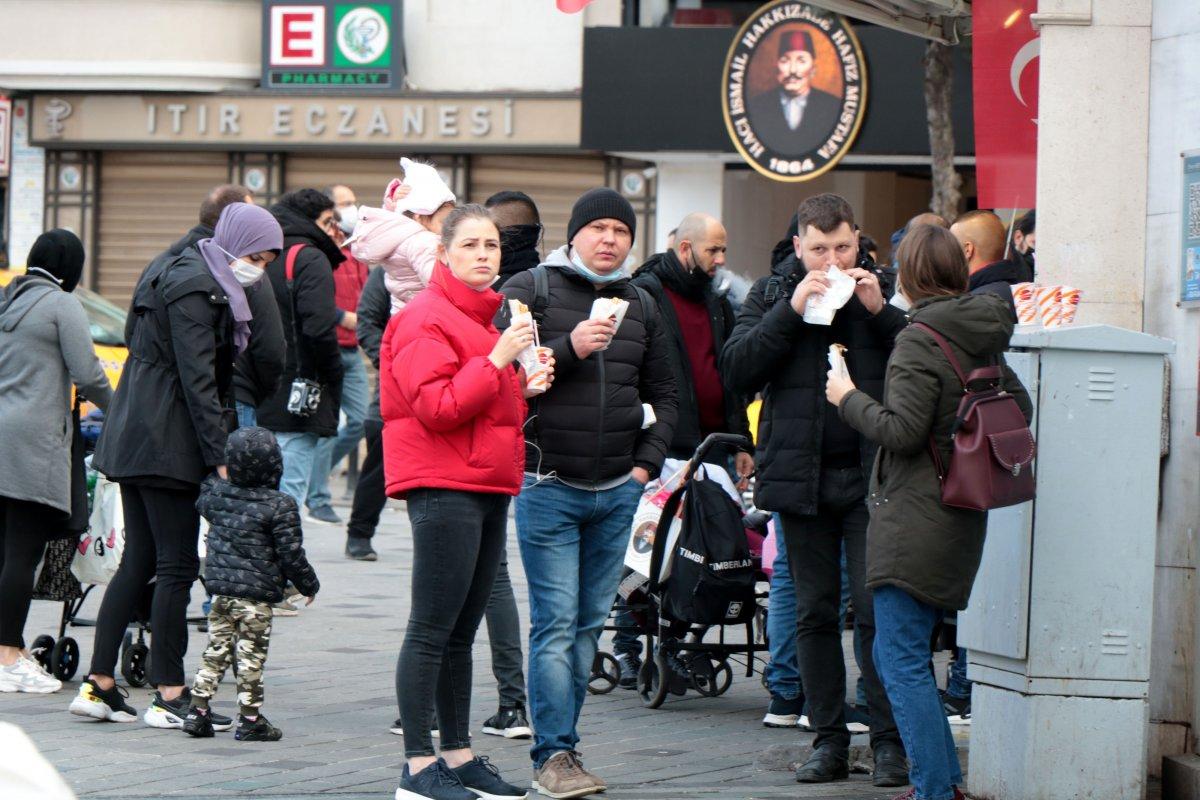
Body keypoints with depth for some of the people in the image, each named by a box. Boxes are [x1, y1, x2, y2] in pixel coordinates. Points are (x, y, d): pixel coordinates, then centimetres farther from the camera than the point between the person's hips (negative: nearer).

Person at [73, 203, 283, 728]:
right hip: (166, 443, -10)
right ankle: (169, 697, -3)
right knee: (177, 565, -5)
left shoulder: (185, 275, 18)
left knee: (138, 561, 10)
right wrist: (220, 457, -21)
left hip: (133, 440, 10)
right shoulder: (196, 288, -14)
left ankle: (98, 685, 10)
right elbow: (198, 380, -19)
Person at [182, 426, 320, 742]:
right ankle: (249, 719, 5)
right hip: (256, 597, -5)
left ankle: (198, 710, 13)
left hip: (220, 591, 5)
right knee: (251, 657, 1)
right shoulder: (280, 506, -12)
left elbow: (203, 504, 27)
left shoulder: (216, 494, 2)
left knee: (216, 650, 13)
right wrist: (309, 584, 4)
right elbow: (291, 554, -10)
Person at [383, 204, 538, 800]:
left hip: (487, 488, 10)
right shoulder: (425, 320, -10)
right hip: (442, 488, -10)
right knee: (432, 632, -8)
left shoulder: (485, 318, 20)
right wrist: (496, 362, -19)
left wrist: (524, 387, 11)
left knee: (462, 632, 14)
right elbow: (437, 407, -20)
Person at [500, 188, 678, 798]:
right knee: (556, 624, -8)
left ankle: (562, 742, 15)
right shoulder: (529, 290, -3)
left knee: (589, 623, 9)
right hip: (549, 487, -5)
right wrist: (567, 349, -20)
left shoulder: (639, 306, 14)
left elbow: (663, 393, 23)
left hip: (617, 493, 6)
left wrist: (648, 461, 10)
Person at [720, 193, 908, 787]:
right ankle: (828, 742, 14)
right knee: (815, 614, 7)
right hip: (801, 473, 2)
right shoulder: (772, 295, 7)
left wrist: (880, 311, -13)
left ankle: (888, 740, -1)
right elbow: (736, 370, -6)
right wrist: (792, 310, -13)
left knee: (876, 610, -6)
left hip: (871, 475, -2)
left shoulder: (883, 290, 5)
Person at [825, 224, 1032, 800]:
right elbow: (1019, 408, 20)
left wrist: (849, 399, -5)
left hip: (915, 515, -9)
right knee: (899, 655, 18)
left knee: (902, 660, -5)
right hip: (963, 517, 9)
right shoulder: (985, 341, 11)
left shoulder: (918, 342, -14)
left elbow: (902, 431, -19)